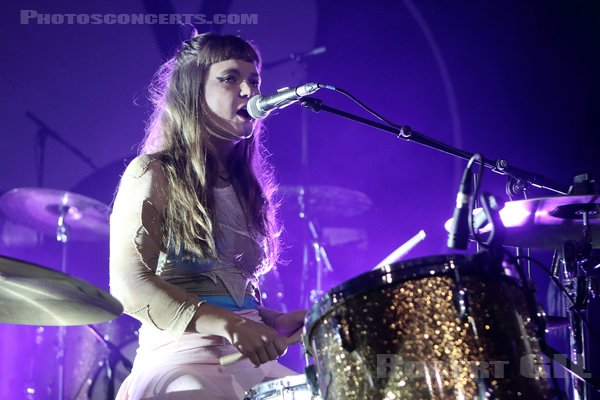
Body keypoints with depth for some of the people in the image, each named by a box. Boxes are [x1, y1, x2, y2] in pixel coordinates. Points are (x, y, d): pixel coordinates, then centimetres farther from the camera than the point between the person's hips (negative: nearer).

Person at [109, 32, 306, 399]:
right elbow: (129, 284, -14)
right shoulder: (153, 174, -2)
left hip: (252, 359, 7)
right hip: (182, 357, -7)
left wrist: (274, 321, 3)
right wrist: (227, 324, -25)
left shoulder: (246, 186, 19)